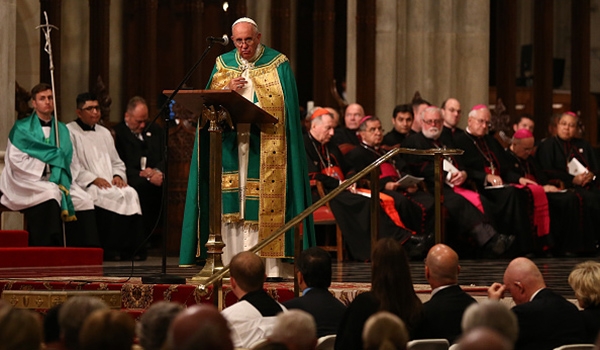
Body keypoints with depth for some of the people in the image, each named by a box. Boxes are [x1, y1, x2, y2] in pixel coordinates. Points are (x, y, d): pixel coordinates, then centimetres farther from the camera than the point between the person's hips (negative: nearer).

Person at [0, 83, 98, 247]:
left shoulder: (62, 129, 17)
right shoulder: (22, 128, 1)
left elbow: (71, 159, 13)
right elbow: (16, 160, -9)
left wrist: (64, 177, -7)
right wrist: (45, 168, -13)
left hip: (59, 180, 5)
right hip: (30, 182, -5)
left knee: (85, 201, -19)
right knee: (51, 193, -36)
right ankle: (46, 252, -34)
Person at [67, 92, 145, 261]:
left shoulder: (104, 133, 26)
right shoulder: (69, 132, 3)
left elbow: (117, 163, 25)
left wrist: (118, 176, 2)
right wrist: (93, 179, -17)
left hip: (109, 184, 6)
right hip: (84, 187, -6)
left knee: (130, 194, -24)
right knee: (110, 197, -33)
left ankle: (132, 248, -26)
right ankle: (110, 249, -29)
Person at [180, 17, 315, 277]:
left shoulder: (278, 64, 5)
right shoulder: (223, 64, 14)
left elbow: (286, 107, 1)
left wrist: (263, 118, -13)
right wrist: (227, 89, -9)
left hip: (265, 145, -3)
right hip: (230, 144, 3)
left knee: (266, 203, -8)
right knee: (230, 203, -2)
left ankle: (270, 265, -8)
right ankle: (230, 263, -1)